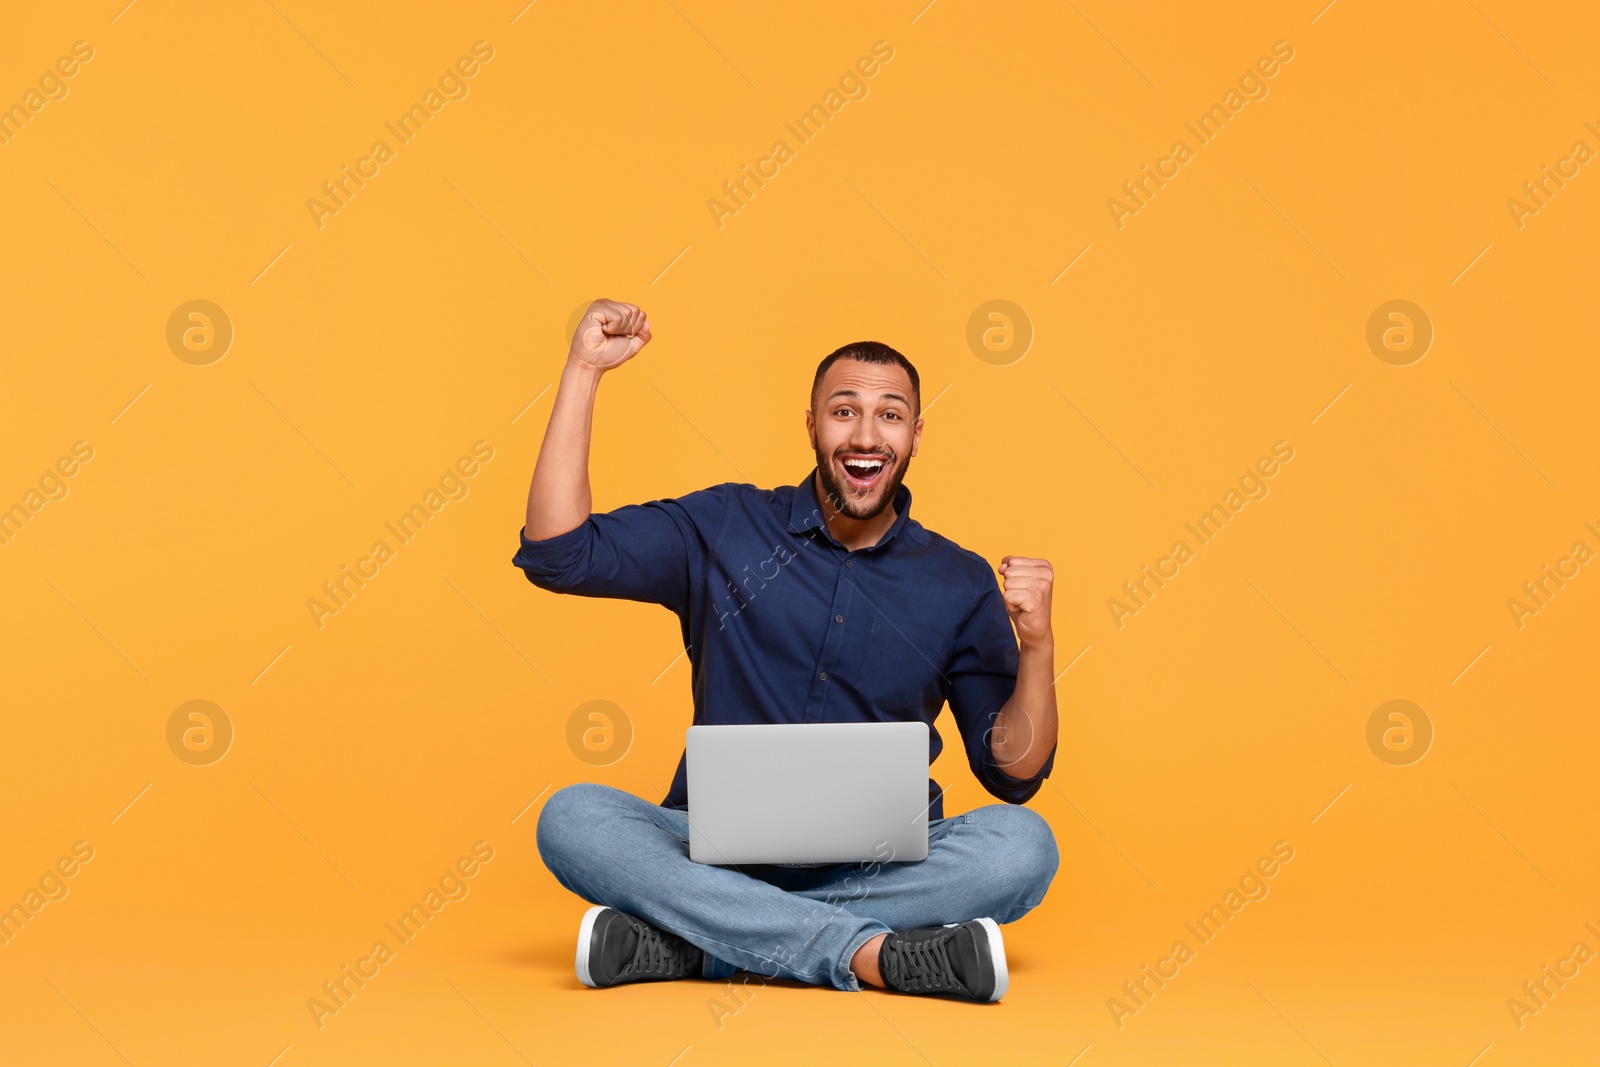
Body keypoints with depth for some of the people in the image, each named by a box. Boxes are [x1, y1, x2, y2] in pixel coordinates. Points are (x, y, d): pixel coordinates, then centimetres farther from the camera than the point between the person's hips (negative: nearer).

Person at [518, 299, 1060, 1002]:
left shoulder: (959, 584, 6)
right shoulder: (725, 529, 7)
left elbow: (1013, 774, 7)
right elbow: (557, 553, -2)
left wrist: (1037, 644, -10)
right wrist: (582, 370, -4)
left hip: (880, 865, 1)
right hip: (716, 849, 0)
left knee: (1023, 845, -29)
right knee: (571, 818, -27)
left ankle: (681, 946, -27)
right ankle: (872, 955, -32)